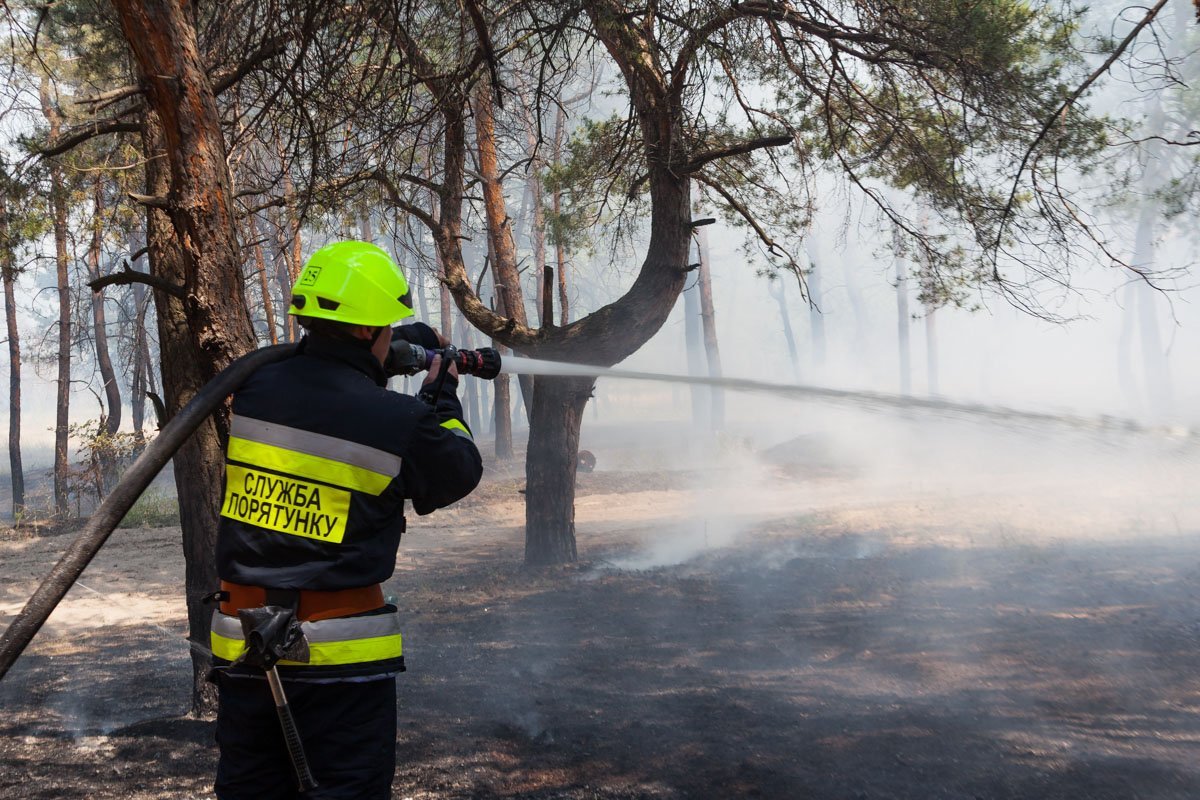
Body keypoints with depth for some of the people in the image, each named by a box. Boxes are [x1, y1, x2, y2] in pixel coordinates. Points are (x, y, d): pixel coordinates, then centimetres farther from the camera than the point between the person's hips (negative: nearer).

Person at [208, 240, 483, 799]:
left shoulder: (256, 390, -2)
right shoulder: (396, 420, -15)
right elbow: (459, 475, 5)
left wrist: (368, 371, 24)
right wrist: (444, 396, 19)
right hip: (339, 651, -5)